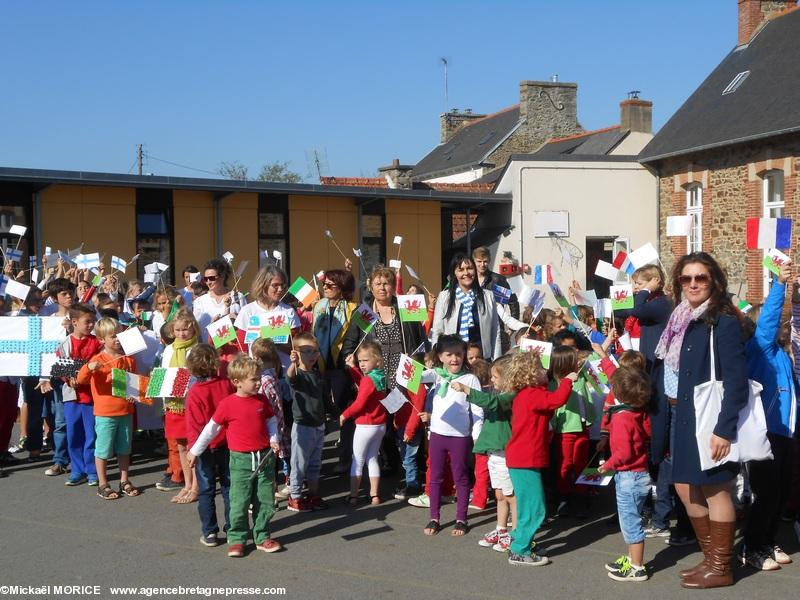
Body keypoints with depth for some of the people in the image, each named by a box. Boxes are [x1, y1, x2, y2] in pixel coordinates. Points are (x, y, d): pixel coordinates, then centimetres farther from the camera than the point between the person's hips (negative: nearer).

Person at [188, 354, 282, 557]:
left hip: (264, 458, 4)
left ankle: (262, 537, 20)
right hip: (241, 460, -4)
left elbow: (271, 422, 16)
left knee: (265, 502, 8)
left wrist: (274, 440, -2)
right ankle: (236, 539, 13)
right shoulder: (228, 404, -9)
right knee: (239, 503, 0)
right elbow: (211, 429, 0)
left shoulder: (262, 401, 3)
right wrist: (195, 451, 6)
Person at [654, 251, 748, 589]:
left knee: (714, 490, 1)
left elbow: (736, 381, -18)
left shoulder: (723, 321, -13)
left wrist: (725, 428, -22)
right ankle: (710, 558, 27)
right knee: (687, 488, 12)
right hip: (688, 418, 8)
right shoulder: (684, 320, 10)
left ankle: (721, 568, 14)